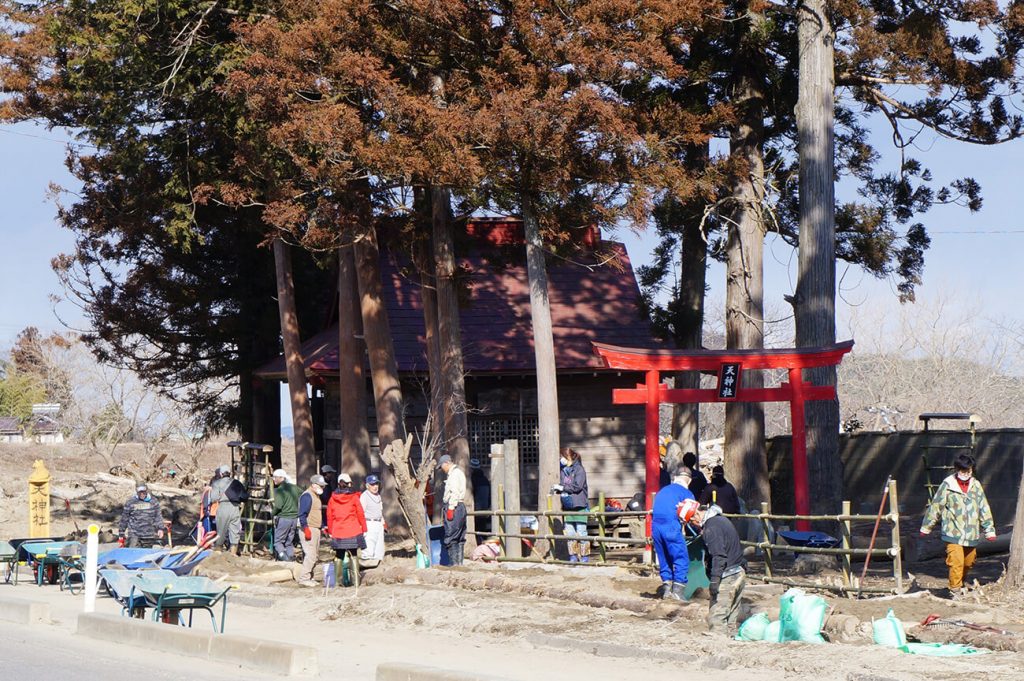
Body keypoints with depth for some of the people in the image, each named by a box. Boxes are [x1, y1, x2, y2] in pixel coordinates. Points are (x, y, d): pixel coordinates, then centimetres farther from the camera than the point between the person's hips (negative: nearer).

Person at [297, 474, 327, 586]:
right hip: (308, 530, -10)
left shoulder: (316, 496, 18)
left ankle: (309, 578, 16)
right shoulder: (307, 496, -13)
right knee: (310, 555, -13)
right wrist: (306, 529, -23)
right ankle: (304, 578, -10)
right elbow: (302, 514, -20)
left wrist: (323, 526, 22)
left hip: (316, 530, 10)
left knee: (314, 555, 11)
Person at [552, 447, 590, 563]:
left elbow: (577, 486, -17)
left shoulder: (579, 469, -8)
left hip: (579, 506, -7)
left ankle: (585, 556, 3)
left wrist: (562, 487, -13)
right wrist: (557, 489, -1)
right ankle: (573, 556, 12)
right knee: (569, 533, 6)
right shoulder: (564, 471, 13)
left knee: (581, 532, -3)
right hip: (568, 506, 7)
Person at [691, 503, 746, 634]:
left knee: (716, 618, -9)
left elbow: (718, 555, -23)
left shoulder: (711, 527, -14)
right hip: (740, 574, 10)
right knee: (731, 617, 14)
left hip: (726, 578, -10)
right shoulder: (722, 519, 16)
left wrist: (715, 579, -24)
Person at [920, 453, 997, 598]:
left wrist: (989, 530, 10)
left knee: (968, 562, 16)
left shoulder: (976, 486, 5)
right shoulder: (947, 485, -7)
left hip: (971, 534, 5)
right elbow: (935, 506, 0)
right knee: (956, 562, -15)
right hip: (953, 533, -4)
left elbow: (984, 509, 12)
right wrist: (926, 527, 6)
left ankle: (961, 583, 40)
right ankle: (955, 591, -6)